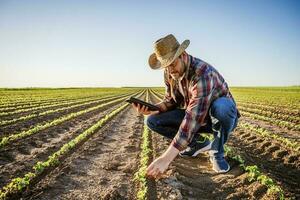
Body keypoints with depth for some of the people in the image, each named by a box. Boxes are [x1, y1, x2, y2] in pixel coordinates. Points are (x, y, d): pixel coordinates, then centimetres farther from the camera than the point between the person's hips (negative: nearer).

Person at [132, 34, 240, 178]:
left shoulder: (202, 72, -34)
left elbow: (194, 117, -42)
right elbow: (171, 101, 1)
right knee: (152, 121, -12)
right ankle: (199, 143, 4)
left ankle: (217, 151, -11)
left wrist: (166, 158, -46)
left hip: (222, 117, -5)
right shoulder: (169, 73, -10)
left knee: (221, 106, -42)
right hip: (196, 116, 6)